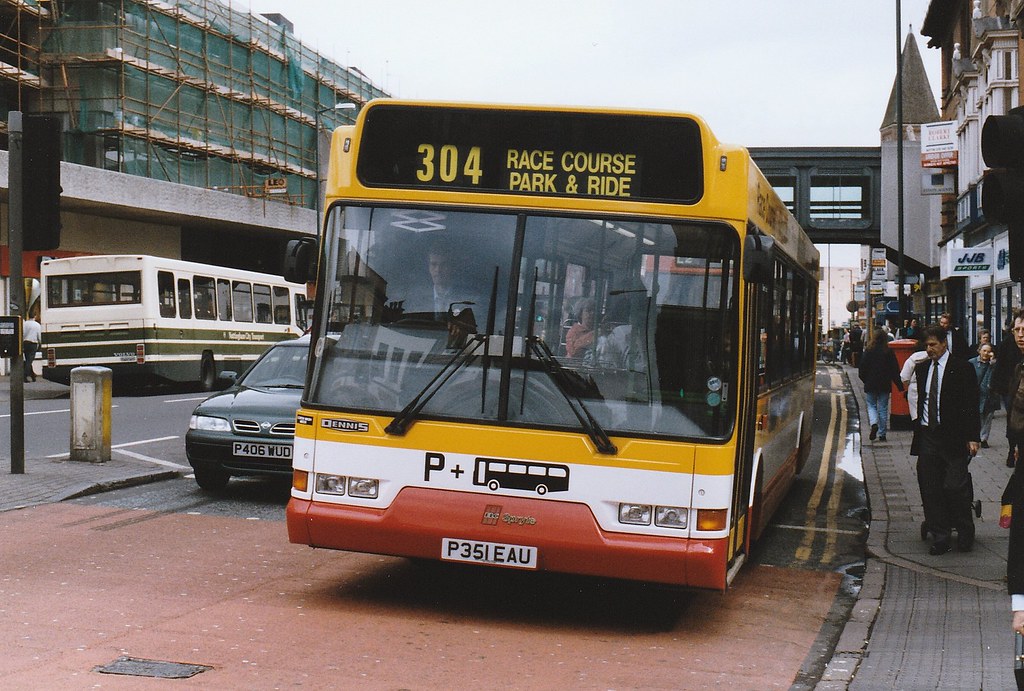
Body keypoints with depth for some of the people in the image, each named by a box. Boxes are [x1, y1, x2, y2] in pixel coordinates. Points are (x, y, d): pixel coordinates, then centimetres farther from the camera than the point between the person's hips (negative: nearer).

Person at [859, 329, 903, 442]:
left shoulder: (869, 351, -7)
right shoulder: (889, 352, -5)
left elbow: (862, 368, -3)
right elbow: (895, 370, -3)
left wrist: (865, 380, 13)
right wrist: (899, 385, 2)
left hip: (870, 384, -1)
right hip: (885, 385, 1)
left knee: (871, 405, 12)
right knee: (883, 408, 8)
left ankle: (874, 424, -16)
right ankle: (882, 434, 9)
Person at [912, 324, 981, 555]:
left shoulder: (962, 368, -3)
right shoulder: (922, 368, 13)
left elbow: (972, 404, -4)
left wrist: (972, 437, -9)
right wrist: (918, 430, 12)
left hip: (953, 437, -5)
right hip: (927, 436, 5)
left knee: (954, 487, -8)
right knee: (930, 490, 4)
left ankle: (965, 533, 13)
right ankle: (940, 538, 12)